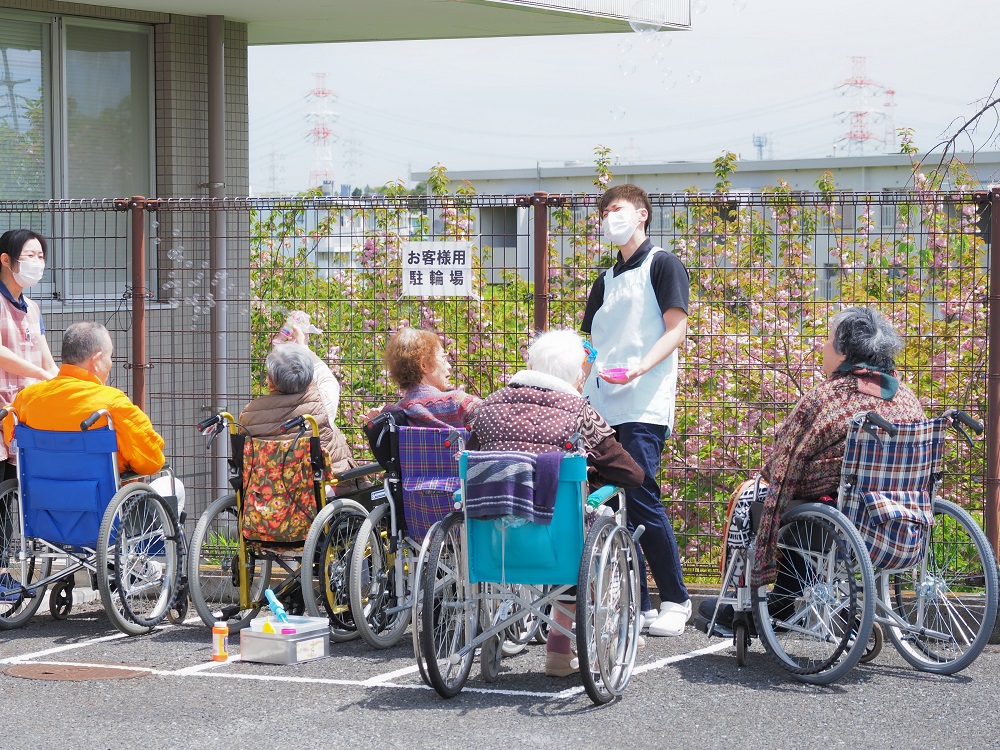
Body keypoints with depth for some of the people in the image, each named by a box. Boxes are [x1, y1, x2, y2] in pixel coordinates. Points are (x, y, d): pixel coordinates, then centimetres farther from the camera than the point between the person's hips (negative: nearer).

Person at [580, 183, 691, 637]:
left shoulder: (663, 265, 3)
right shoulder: (605, 281, 23)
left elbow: (676, 330, -7)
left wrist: (638, 369, -21)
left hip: (643, 407, -7)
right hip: (600, 407, 7)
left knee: (641, 500, -13)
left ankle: (675, 600, -1)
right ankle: (636, 605, 6)